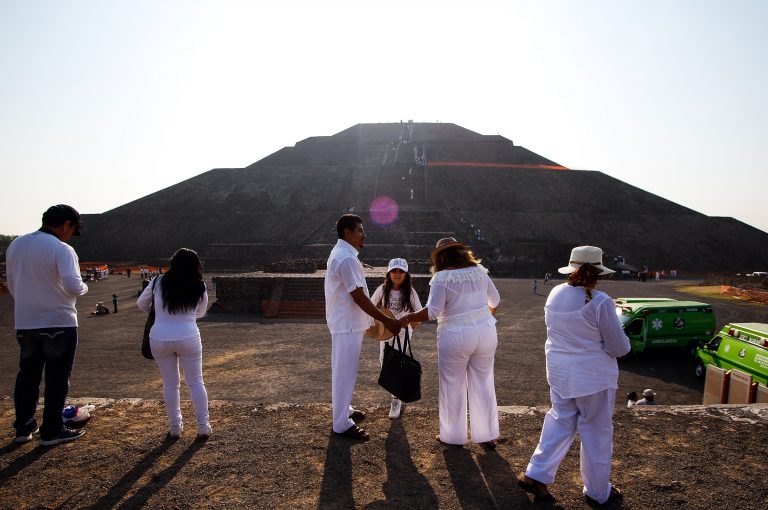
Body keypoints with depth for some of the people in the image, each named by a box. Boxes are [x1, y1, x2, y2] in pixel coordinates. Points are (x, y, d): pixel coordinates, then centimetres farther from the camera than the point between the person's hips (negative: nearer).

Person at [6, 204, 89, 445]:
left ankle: (23, 428, 26)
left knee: (27, 375, 18)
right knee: (57, 379, 5)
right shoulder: (62, 249, -16)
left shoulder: (15, 245, 7)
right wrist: (84, 287, -4)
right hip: (59, 323, -6)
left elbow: (12, 285, 15)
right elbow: (73, 286, -26)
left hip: (24, 324, 7)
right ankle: (51, 432, 12)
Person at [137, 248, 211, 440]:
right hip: (188, 338, -1)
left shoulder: (159, 282, 0)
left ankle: (175, 428, 21)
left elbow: (141, 303, 14)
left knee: (170, 384, 14)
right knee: (196, 382, 10)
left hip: (159, 339, 1)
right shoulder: (199, 287, -1)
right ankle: (203, 426, 12)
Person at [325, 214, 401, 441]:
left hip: (346, 321, 11)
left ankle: (343, 409, 36)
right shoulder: (347, 259, -23)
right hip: (347, 324, -11)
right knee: (345, 371, -1)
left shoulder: (341, 254, 11)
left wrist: (375, 319, 21)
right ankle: (342, 423, 10)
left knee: (344, 370, 21)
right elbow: (359, 298, -24)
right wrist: (386, 321, -18)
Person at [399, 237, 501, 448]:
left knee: (453, 386, 11)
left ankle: (453, 436, 23)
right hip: (486, 332, 5)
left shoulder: (442, 277, -12)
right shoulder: (479, 271, 4)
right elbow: (494, 299, 16)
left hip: (456, 337, -5)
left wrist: (407, 318, -7)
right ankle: (488, 435, 24)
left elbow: (432, 311, -19)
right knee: (484, 384, 15)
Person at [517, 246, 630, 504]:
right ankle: (598, 491, 29)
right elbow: (619, 347, -13)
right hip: (593, 375, -5)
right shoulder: (600, 302, -20)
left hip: (559, 372, 5)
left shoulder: (554, 294, -2)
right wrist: (622, 342, 8)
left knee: (560, 422, 19)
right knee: (596, 431, 12)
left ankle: (536, 475, 17)